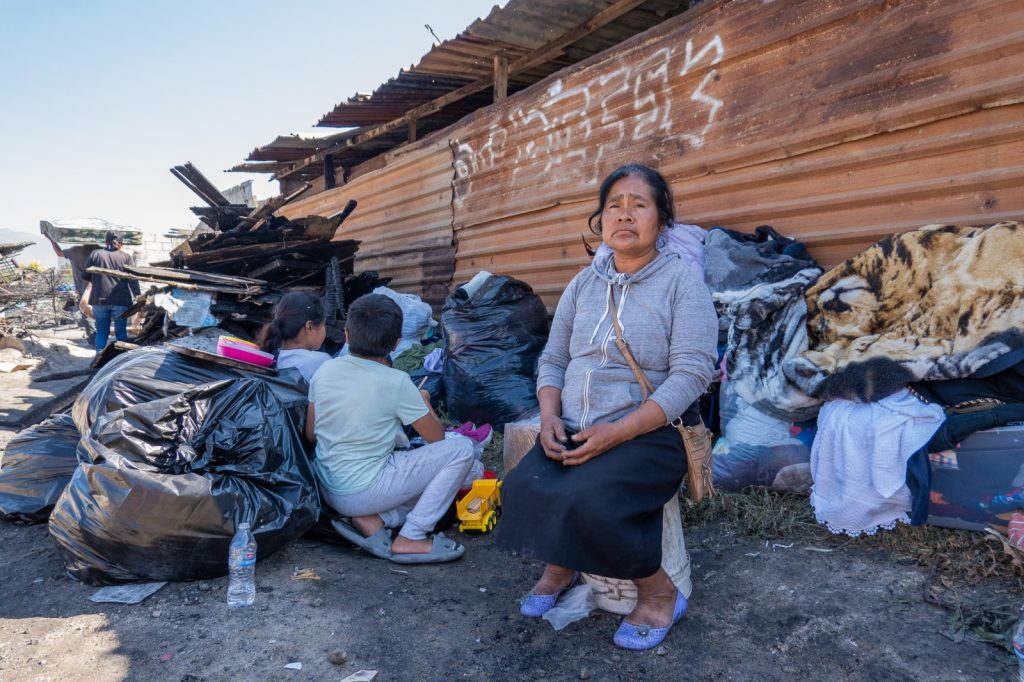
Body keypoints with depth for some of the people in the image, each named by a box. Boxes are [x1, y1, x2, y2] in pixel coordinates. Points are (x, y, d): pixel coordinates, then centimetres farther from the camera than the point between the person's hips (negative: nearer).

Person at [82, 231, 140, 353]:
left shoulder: (95, 254, 7)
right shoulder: (126, 257, 2)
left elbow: (85, 276, 8)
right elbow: (133, 280, -6)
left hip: (99, 300, 2)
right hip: (120, 301, -2)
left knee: (102, 332, 11)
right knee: (121, 332, 6)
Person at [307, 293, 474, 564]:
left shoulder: (325, 371, -2)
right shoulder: (395, 382, -17)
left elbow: (310, 435, 9)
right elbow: (436, 437, -6)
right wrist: (424, 402, 13)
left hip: (327, 491, 7)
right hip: (361, 494, -7)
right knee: (460, 449, -5)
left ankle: (371, 519, 3)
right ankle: (410, 539, -4)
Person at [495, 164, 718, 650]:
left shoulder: (682, 282, -2)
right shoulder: (583, 284, 14)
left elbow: (691, 374, -12)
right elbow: (552, 359, 15)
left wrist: (616, 432, -20)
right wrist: (550, 415, -6)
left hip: (648, 433, -4)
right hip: (573, 431, 5)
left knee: (587, 498, -31)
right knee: (522, 487, -23)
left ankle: (659, 593, -1)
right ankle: (560, 566, 12)